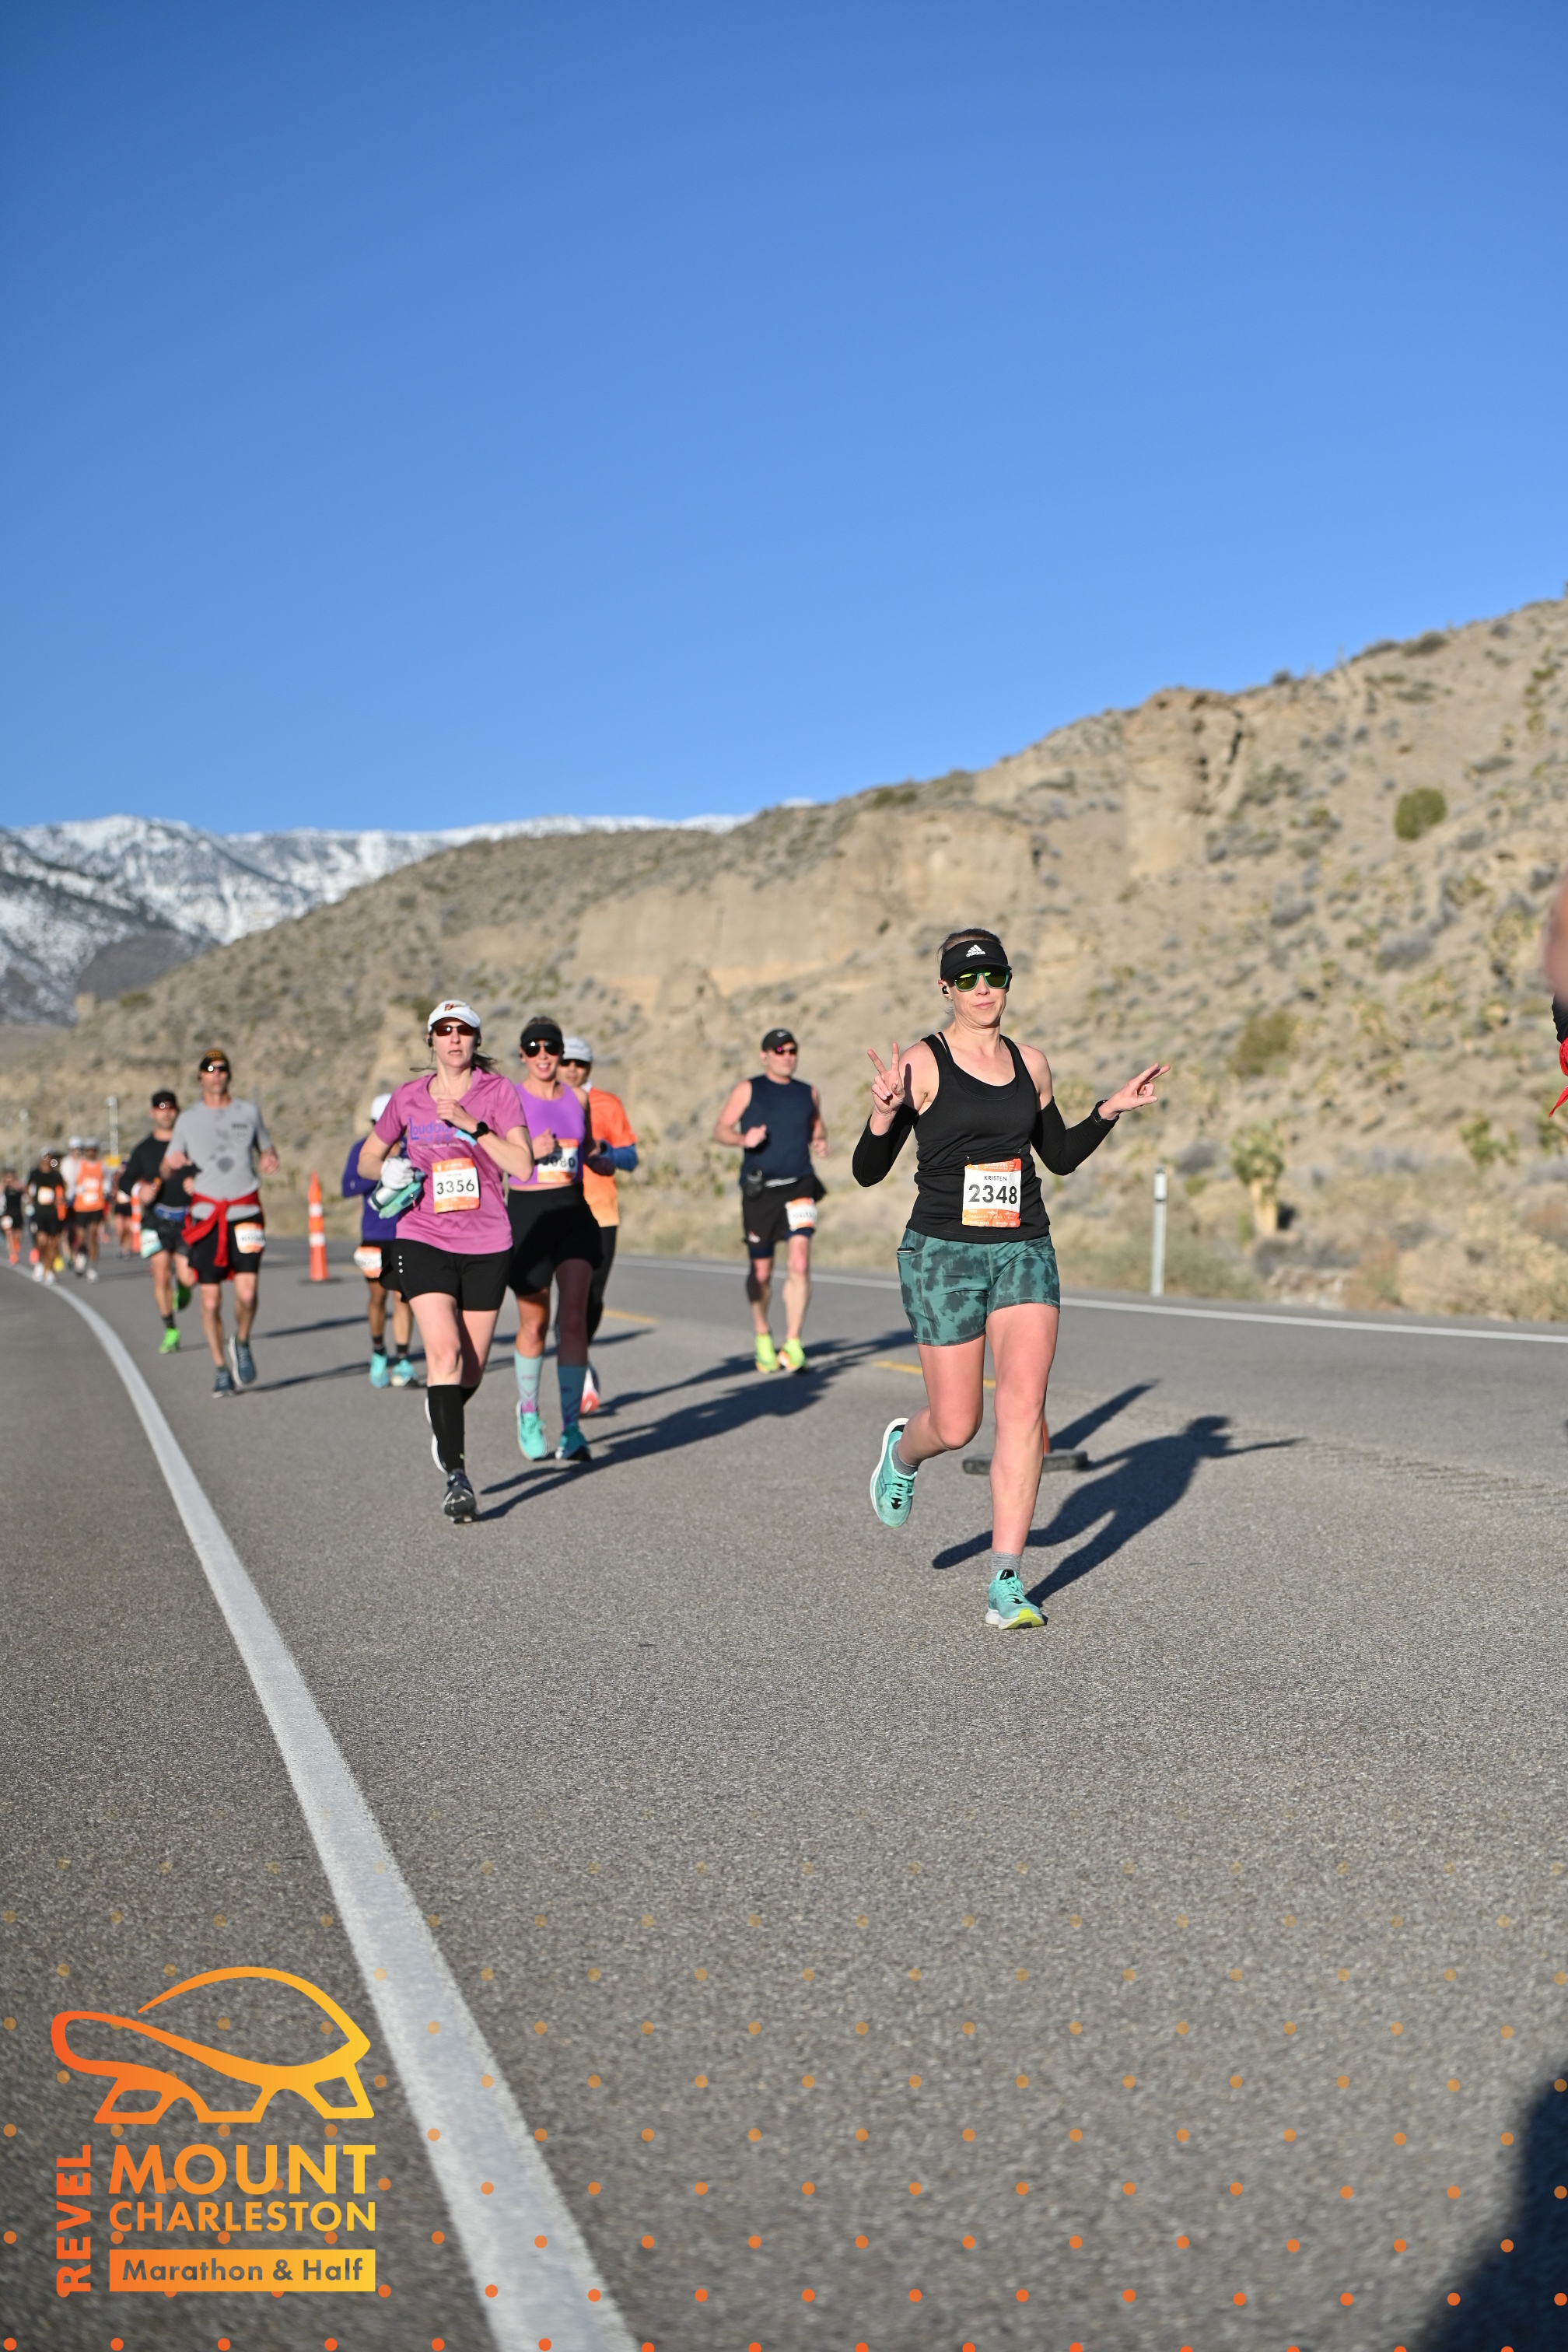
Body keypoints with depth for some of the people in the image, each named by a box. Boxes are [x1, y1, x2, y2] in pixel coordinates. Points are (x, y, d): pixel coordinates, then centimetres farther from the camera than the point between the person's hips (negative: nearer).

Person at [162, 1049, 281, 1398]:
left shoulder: (249, 1111, 10)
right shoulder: (187, 1119, 10)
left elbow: (266, 1148, 20)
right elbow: (165, 1169, 13)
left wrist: (270, 1160, -4)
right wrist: (173, 1164, -11)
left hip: (245, 1210, 0)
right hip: (205, 1214, 1)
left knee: (246, 1292, -14)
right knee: (210, 1299, -1)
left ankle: (241, 1343, 16)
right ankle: (221, 1370, 12)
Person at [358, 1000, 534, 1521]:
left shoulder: (498, 1091, 0)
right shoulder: (407, 1097, 6)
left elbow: (523, 1165, -11)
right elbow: (367, 1158, 18)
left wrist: (472, 1125, -19)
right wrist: (389, 1172, -4)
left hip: (487, 1244, 0)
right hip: (423, 1239, 0)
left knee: (471, 1368, 7)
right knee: (444, 1352, -18)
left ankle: (443, 1415, 43)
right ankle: (456, 1476, -16)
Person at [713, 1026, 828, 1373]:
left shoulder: (808, 1093, 12)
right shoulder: (747, 1090, 4)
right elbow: (720, 1130, 2)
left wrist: (821, 1142, 4)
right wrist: (743, 1139, -19)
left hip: (799, 1187, 1)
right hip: (759, 1191, -1)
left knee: (799, 1263, -16)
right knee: (761, 1272, 7)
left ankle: (793, 1343, -11)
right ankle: (762, 1337, 30)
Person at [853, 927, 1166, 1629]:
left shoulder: (1031, 1063, 9)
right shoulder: (922, 1064, -5)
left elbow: (1061, 1156, 22)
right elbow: (868, 1172, -7)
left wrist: (1111, 1108, 9)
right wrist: (883, 1113, -25)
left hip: (1025, 1252, 4)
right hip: (943, 1253, -3)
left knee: (1023, 1408, -11)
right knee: (956, 1426, 2)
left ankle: (1006, 1583, -3)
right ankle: (903, 1452, 41)